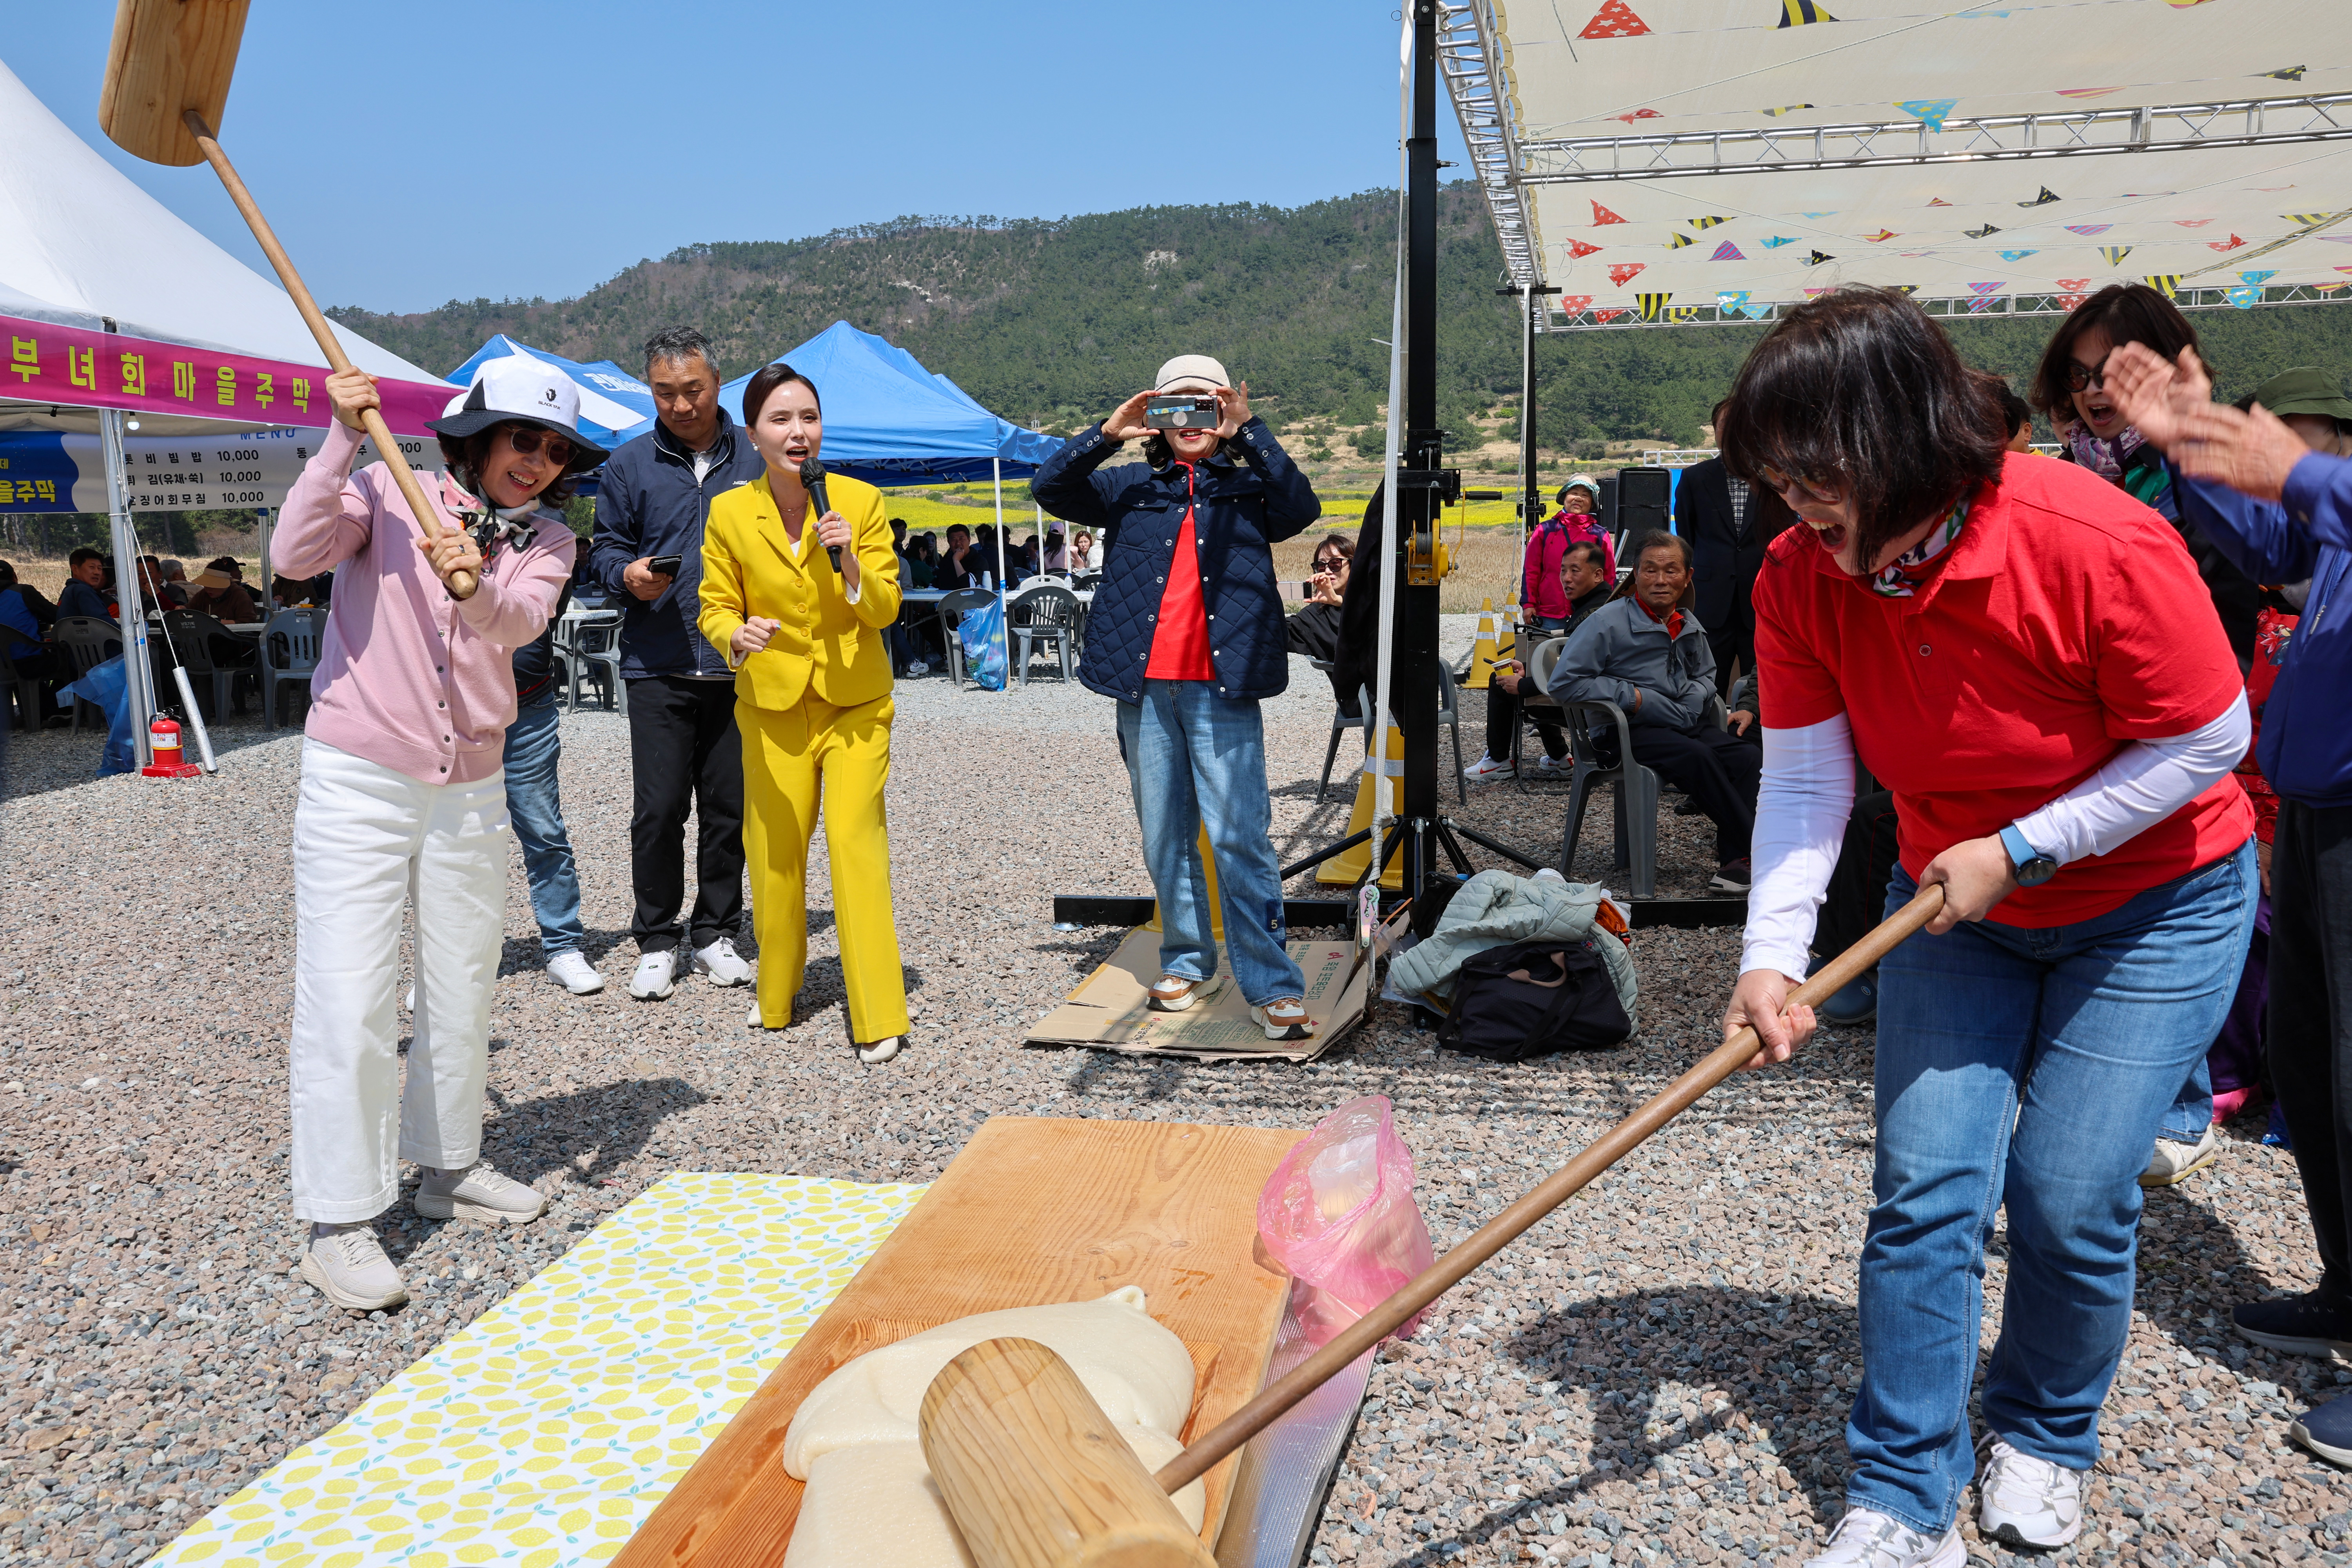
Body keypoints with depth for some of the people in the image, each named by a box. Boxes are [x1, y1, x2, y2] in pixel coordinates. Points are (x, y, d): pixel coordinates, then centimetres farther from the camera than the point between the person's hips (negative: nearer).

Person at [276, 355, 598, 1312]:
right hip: (358, 781, -4)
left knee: (462, 992, 14)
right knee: (348, 1001, -7)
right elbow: (296, 554, -19)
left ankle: (449, 1169, 33)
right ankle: (337, 1224, 3)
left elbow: (522, 621, -17)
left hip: (471, 792, 4)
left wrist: (472, 585, -38)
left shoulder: (547, 538, 5)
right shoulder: (388, 491, -2)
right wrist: (342, 440, -23)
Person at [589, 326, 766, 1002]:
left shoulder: (754, 460, 8)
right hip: (659, 667, 0)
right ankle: (657, 943, 13)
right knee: (658, 811, -1)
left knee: (729, 807, 6)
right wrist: (628, 574, -12)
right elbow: (606, 547, 11)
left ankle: (714, 935, 20)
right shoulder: (629, 464, 8)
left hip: (737, 667, 1)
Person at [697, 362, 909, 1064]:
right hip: (773, 706, 1)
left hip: (855, 703, -1)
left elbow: (885, 609, -3)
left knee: (855, 842, -10)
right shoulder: (729, 513, -3)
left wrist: (851, 564, -21)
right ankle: (776, 995, 29)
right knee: (774, 853, 7)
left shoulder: (861, 501, -4)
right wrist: (739, 637, -20)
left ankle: (879, 1020, -5)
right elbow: (716, 608, 2)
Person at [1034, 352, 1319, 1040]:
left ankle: (1271, 986, -4)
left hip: (1222, 688, -3)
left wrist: (1251, 433, -15)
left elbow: (1302, 508, -10)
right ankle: (1185, 962, 24)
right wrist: (1107, 434, -10)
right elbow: (1050, 489, 2)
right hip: (1145, 688, 3)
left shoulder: (1250, 487, 9)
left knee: (1240, 835, -8)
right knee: (1165, 838, 10)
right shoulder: (1129, 486, 13)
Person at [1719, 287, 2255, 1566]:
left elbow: (2205, 742, -18)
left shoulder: (2098, 547, -28)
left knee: (2069, 1198, -2)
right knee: (1923, 1187, -3)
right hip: (1956, 904, 3)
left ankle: (2042, 1436, 28)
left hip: (2152, 907, -3)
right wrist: (1771, 956, -27)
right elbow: (1804, 780, -16)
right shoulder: (1801, 580, -15)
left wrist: (2016, 849, -21)